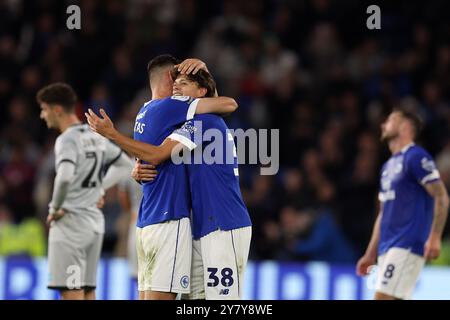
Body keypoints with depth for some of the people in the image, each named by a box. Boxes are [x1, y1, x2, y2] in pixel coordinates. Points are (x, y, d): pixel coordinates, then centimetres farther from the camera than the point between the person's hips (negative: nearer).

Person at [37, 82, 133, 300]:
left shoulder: (67, 139, -14)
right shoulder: (95, 137, 12)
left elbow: (65, 176, -31)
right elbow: (125, 165, 23)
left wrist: (55, 208, -16)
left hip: (70, 223, -8)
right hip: (95, 221, 8)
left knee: (71, 293, -9)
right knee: (87, 292, 10)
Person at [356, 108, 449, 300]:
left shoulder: (415, 157, -6)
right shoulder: (388, 165, 21)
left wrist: (434, 238, -22)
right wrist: (370, 254, 22)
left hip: (407, 246, -9)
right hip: (387, 248, 9)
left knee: (382, 298, -17)